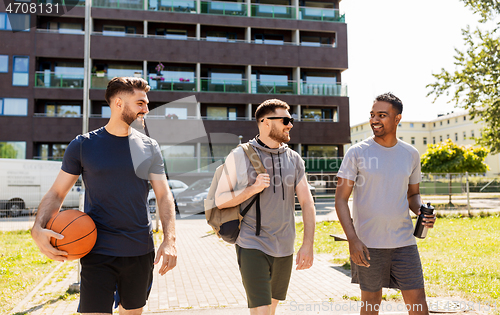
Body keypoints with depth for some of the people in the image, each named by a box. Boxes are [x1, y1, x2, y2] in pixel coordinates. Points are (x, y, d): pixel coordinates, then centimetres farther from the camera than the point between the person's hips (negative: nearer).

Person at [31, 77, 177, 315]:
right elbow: (56, 193, 2)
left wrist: (169, 239, -11)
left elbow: (164, 195, 2)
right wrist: (38, 229, -16)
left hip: (141, 251, 3)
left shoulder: (149, 148, 3)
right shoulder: (83, 145, -1)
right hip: (98, 252, -2)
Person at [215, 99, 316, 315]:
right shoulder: (240, 156, -5)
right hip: (252, 246, -4)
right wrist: (252, 189, -19)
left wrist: (308, 244, -7)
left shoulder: (294, 159, 5)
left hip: (284, 248, 5)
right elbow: (220, 200, -4)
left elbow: (307, 202, 3)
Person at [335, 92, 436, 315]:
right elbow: (340, 199, -7)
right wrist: (352, 239, -16)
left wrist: (421, 212, -5)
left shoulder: (411, 154, 5)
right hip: (367, 244, -2)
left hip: (403, 242, 3)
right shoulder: (357, 153, -6)